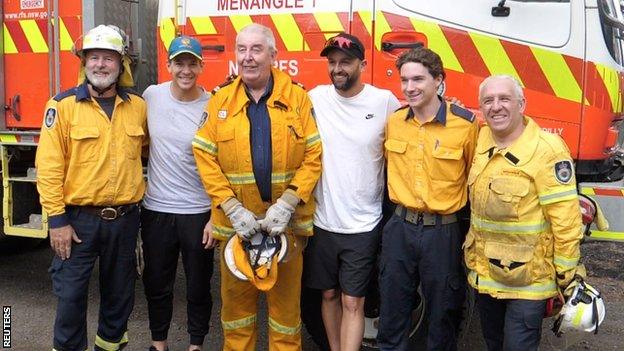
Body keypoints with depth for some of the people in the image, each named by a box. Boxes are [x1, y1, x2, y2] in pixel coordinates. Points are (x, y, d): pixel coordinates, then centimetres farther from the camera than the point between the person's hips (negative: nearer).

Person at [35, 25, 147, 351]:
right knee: (71, 294, 3)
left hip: (124, 218, 4)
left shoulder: (138, 106, 2)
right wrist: (57, 219, -13)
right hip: (78, 218, -3)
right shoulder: (62, 105, -8)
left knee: (120, 291, 16)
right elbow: (49, 166, -11)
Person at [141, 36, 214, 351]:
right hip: (156, 209, 3)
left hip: (198, 212, -2)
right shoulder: (152, 95, -1)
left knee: (199, 286, 11)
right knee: (156, 284, 15)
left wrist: (216, 217, -9)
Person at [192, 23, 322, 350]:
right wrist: (232, 209, -11)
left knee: (286, 298, 13)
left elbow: (313, 156, -4)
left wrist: (287, 203, -13)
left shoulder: (297, 97, -2)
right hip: (236, 221, 1)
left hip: (286, 220, -1)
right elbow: (205, 158, -1)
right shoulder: (220, 101, 2)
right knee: (236, 298, 15)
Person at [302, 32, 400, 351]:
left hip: (362, 225, -2)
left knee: (352, 303, 3)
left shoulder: (385, 101, -7)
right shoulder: (315, 98, -2)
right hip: (322, 220, 3)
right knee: (329, 294, 17)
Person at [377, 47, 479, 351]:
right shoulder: (394, 121, 1)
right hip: (399, 228, 4)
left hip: (442, 232, -3)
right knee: (391, 314, 15)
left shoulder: (466, 124, -11)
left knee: (442, 317, 13)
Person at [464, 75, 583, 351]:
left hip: (527, 280, -6)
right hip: (484, 274, 7)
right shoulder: (482, 140, 2)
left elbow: (566, 219, -17)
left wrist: (566, 276, -14)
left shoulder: (546, 149, -18)